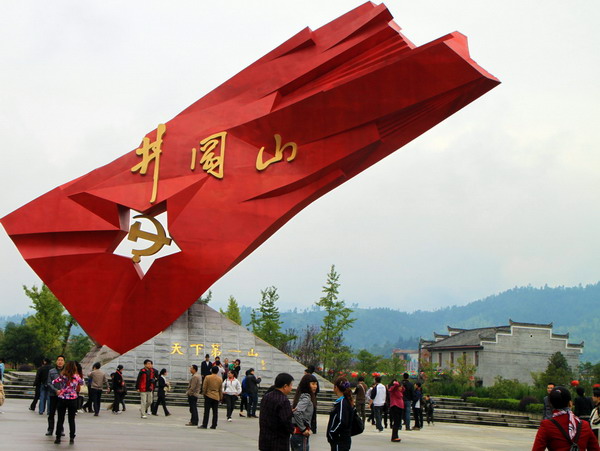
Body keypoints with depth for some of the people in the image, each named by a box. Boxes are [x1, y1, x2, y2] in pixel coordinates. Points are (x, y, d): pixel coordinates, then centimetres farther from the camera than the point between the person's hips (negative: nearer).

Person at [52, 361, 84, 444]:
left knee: (60, 419, 7)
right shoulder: (77, 377, -5)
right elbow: (82, 383, 12)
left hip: (62, 399, -1)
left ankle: (58, 437, 8)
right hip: (73, 399, 1)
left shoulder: (62, 376, -9)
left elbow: (53, 382, -5)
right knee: (71, 420, 9)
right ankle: (72, 438, 9)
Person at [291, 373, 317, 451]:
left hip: (295, 432, 9)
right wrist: (303, 429, -19)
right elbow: (297, 413, -28)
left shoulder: (301, 395, 11)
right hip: (301, 435, -9)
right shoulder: (306, 397, -15)